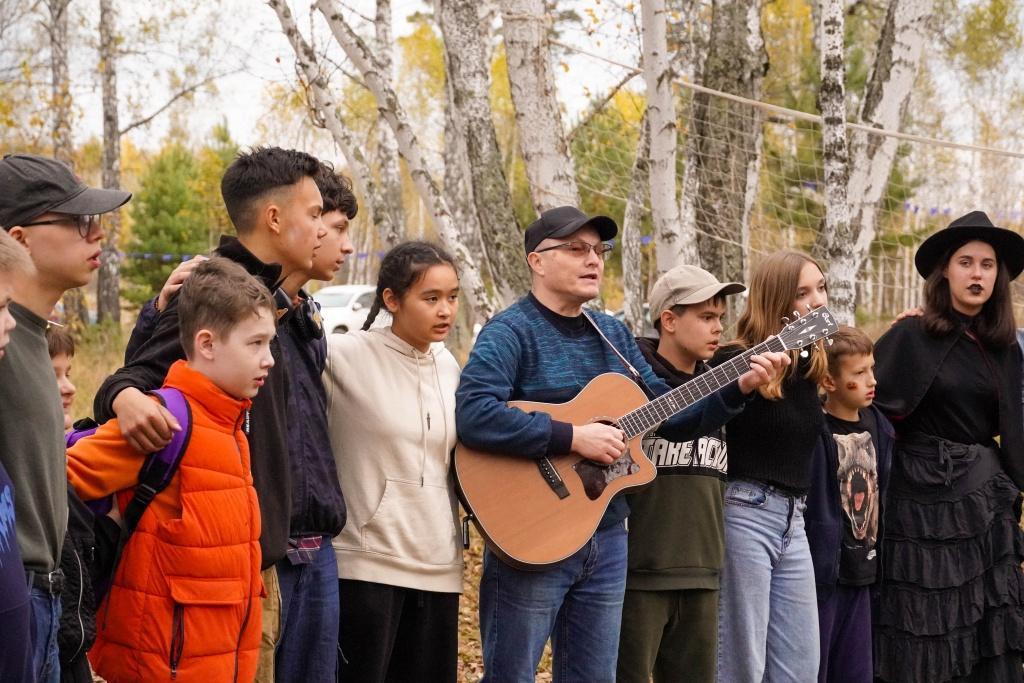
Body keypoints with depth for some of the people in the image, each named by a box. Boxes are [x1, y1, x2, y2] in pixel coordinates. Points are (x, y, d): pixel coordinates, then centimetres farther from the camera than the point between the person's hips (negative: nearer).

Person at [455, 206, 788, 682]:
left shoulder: (613, 334, 13)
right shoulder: (511, 332, -11)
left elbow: (669, 416, 16)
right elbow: (472, 415, -28)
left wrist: (739, 388, 2)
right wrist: (573, 437, -27)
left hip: (606, 537, 7)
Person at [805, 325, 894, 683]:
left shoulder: (877, 426, 7)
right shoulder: (814, 430, -15)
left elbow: (880, 492, 14)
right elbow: (808, 504, -15)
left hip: (861, 572, 7)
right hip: (822, 570, -6)